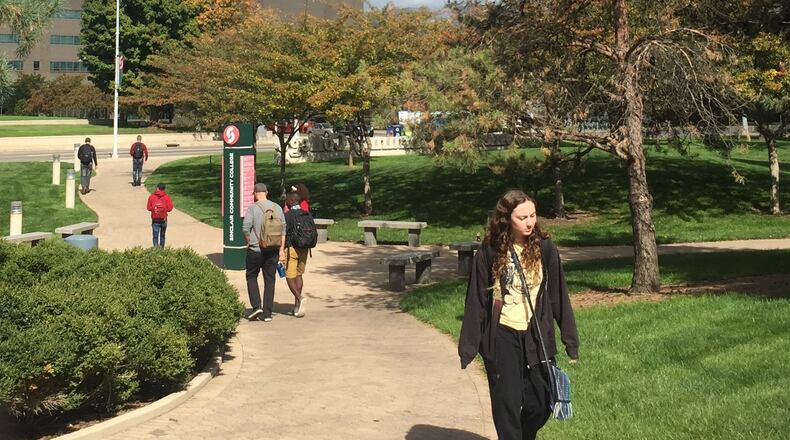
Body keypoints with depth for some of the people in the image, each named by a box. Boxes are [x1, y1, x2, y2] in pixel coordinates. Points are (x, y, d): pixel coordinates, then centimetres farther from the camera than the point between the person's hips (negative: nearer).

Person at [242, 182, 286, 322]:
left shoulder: (252, 208, -9)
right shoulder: (277, 208, 4)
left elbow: (246, 228, -14)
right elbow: (283, 229, 3)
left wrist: (248, 242, 4)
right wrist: (281, 249, 6)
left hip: (255, 250, -3)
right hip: (272, 250, 3)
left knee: (251, 277, 14)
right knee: (269, 280, 9)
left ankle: (256, 306, 0)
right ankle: (267, 314, 8)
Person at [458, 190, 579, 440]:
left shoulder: (545, 249, -3)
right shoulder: (490, 253, -6)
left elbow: (558, 296, 2)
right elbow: (476, 301, -2)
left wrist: (570, 339, 2)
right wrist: (468, 346, -3)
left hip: (536, 336, 1)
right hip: (502, 337, -1)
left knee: (541, 403, 5)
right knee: (507, 403, 0)